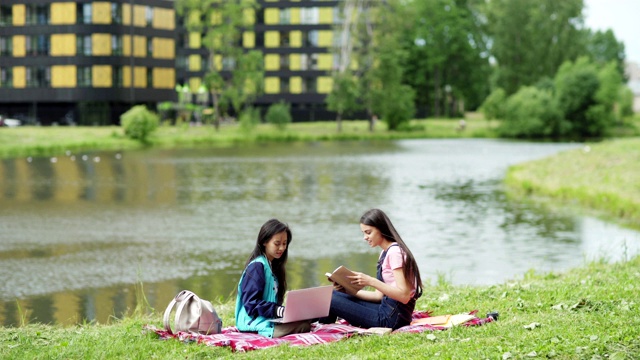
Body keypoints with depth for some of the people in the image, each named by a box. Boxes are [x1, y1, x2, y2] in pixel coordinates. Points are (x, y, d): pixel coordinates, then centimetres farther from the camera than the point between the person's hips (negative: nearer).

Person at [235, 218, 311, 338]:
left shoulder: (273, 266, 20)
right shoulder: (257, 266, -10)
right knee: (303, 326, -26)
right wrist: (278, 310, -26)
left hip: (272, 317, 10)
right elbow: (251, 303, -17)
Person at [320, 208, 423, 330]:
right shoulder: (385, 253, 16)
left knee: (329, 299, -12)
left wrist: (371, 281, -24)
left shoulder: (395, 252, -13)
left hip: (392, 318, -10)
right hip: (385, 308, 10)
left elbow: (404, 296, -20)